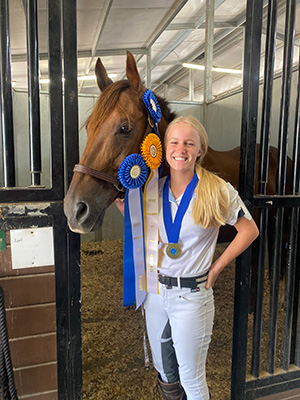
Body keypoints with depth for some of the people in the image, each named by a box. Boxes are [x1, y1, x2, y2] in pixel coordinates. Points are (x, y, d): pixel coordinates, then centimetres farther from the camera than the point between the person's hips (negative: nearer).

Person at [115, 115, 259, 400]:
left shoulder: (218, 191, -13)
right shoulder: (154, 189, -2)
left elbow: (249, 231, -4)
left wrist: (216, 268, -7)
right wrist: (122, 205, -4)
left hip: (192, 294, -4)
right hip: (155, 288, 5)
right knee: (162, 369, 24)